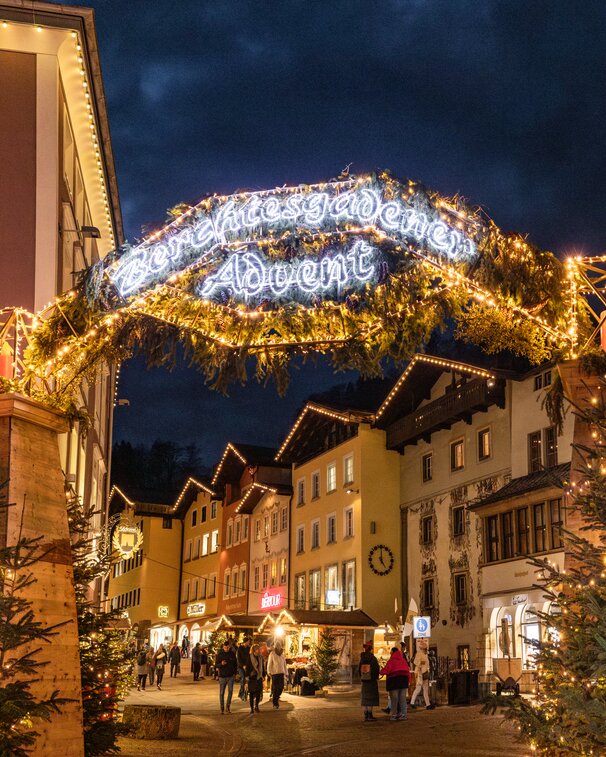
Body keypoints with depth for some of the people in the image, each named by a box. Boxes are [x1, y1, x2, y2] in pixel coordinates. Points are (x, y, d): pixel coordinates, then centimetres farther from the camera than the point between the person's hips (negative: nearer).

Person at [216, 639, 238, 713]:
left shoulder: (232, 653, 2)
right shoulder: (219, 654, -3)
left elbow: (235, 664, 12)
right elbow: (216, 665, -3)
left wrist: (234, 673, 4)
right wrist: (221, 664, -24)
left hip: (231, 676, 1)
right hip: (222, 676, -1)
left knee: (230, 691, -5)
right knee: (222, 693, 3)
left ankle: (228, 706, 12)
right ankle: (222, 708, 11)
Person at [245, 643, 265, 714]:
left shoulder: (261, 657, 8)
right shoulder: (250, 657, -7)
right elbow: (247, 667, -7)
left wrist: (263, 675, 12)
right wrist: (247, 676, -11)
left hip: (259, 677, 4)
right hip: (252, 677, -4)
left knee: (259, 692, 4)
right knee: (251, 693, 1)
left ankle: (256, 706, 23)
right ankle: (252, 708, 7)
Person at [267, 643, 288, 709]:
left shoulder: (282, 655, 12)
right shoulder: (272, 654, -4)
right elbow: (269, 664, -6)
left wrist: (285, 673, 14)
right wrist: (269, 672, -15)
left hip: (281, 673, 5)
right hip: (274, 673, -5)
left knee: (281, 687, 2)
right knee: (275, 688, -3)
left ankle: (276, 698, 25)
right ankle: (275, 703, 4)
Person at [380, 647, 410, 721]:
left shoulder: (391, 661, -7)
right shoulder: (403, 660, 8)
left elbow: (387, 670, -13)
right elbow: (408, 671, 8)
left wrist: (381, 672, 8)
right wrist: (408, 680, 14)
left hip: (394, 679, -4)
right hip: (404, 680, 4)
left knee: (394, 698, 2)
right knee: (402, 698, 7)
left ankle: (394, 715, 2)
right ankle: (403, 714, 4)